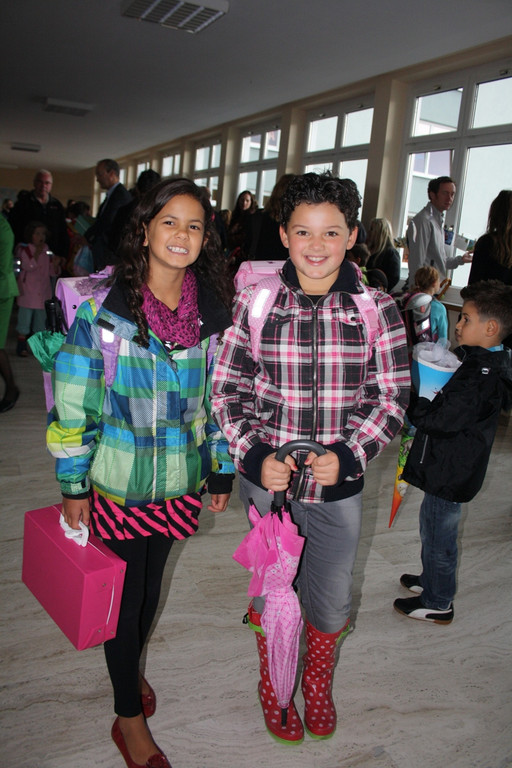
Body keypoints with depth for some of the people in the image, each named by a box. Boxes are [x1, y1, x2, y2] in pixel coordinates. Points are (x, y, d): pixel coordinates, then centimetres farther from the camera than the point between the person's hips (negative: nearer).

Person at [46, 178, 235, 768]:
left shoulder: (213, 314, -4)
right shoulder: (103, 310, -15)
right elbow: (73, 406, -11)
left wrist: (222, 469, 9)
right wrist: (73, 487, -7)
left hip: (179, 480, 4)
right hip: (117, 480, -3)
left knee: (152, 579, 21)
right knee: (123, 589, 10)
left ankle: (131, 667, 50)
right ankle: (129, 717, 32)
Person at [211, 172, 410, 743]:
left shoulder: (376, 309, -8)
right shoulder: (255, 301, -8)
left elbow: (391, 397, -4)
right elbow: (227, 388, -4)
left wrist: (347, 454, -18)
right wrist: (254, 456, -16)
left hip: (338, 484, 1)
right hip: (267, 477, 0)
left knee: (331, 600, 17)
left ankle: (318, 683, 51)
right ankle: (272, 687, 49)